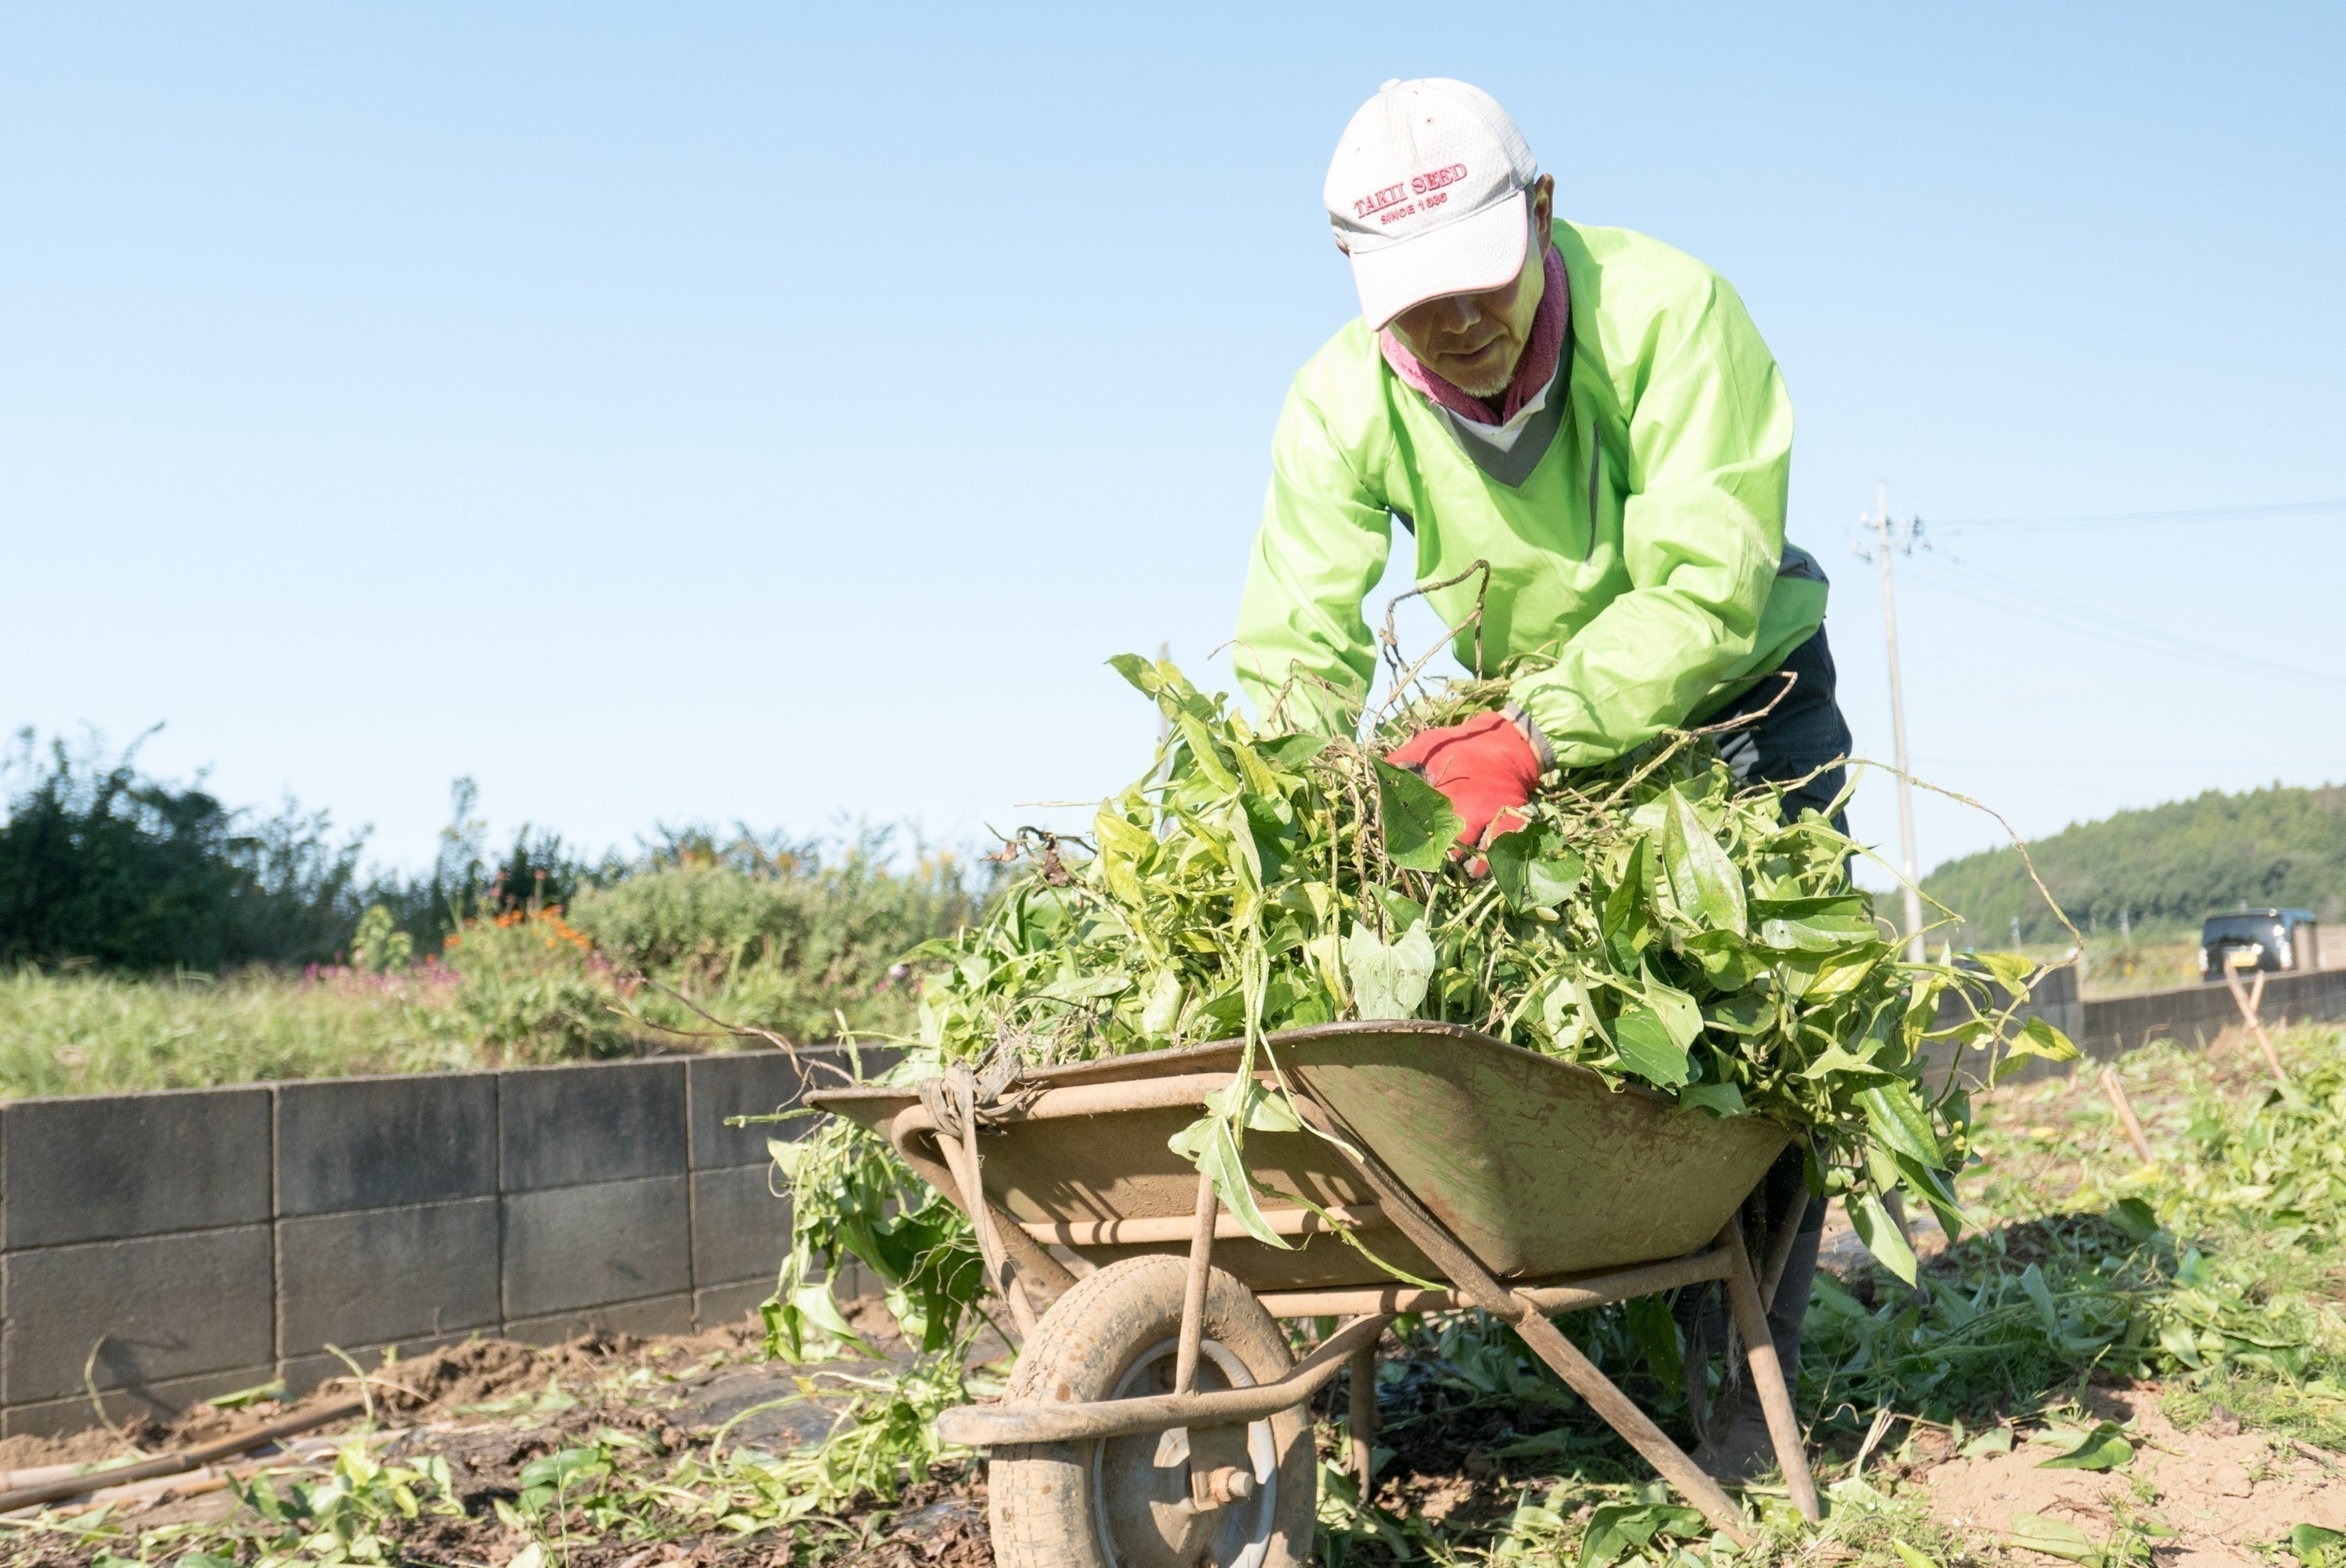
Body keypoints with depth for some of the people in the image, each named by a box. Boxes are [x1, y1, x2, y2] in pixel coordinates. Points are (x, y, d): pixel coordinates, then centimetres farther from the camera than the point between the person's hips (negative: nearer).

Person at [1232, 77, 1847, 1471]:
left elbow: (1706, 589, -37)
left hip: (1736, 693, -3)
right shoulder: (1343, 408, -20)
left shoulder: (1667, 311, -32)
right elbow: (1297, 645, -21)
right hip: (1535, 715, 3)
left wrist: (1532, 743, -49)